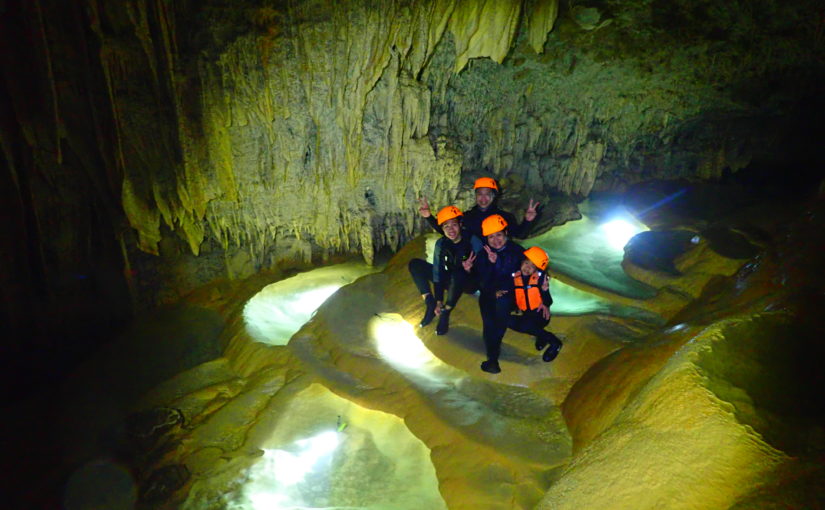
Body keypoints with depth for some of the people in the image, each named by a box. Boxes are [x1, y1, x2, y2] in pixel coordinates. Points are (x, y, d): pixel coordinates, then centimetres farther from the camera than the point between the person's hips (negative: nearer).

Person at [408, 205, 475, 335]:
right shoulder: (441, 244, -10)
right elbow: (437, 271, -13)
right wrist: (439, 301, -16)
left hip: (470, 282, -5)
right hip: (452, 280, 5)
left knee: (457, 274, -41)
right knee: (415, 264, -8)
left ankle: (445, 313, -21)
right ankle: (431, 305, -10)